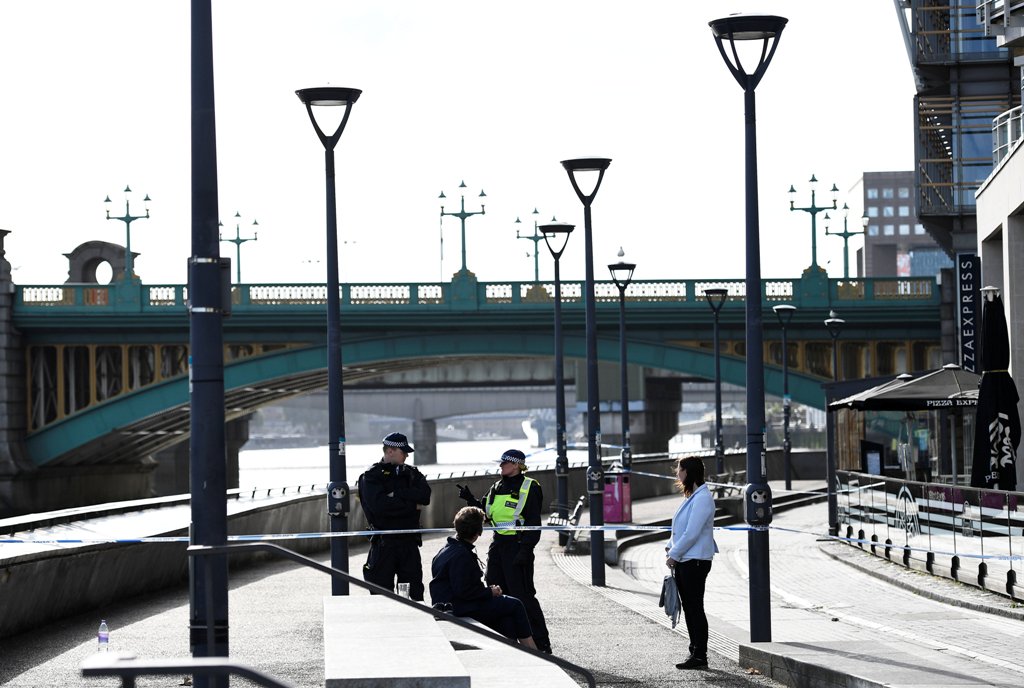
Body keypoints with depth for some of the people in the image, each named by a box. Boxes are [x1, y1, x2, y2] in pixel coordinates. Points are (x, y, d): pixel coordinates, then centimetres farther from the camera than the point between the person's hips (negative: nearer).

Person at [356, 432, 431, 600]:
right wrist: (412, 505, -10)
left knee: (414, 591, 5)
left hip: (409, 542, 4)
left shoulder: (411, 473, 13)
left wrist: (396, 494, -13)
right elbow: (379, 506, -18)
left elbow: (425, 495, -5)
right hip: (384, 544, -4)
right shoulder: (372, 476, -3)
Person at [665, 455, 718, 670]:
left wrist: (674, 555, -14)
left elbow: (692, 533, -20)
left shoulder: (702, 499, -15)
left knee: (695, 608, -6)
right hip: (684, 562, 10)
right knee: (689, 608, 12)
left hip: (695, 561, -10)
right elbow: (680, 529, 22)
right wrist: (670, 548, 8)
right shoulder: (692, 498, 16)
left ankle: (700, 656, -2)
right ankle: (695, 652, 17)